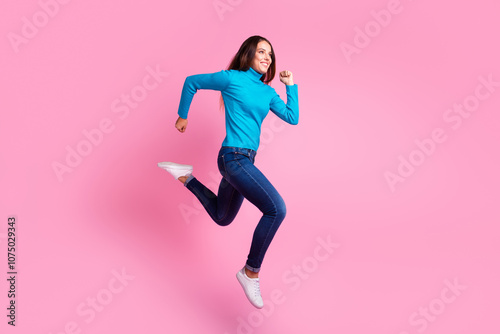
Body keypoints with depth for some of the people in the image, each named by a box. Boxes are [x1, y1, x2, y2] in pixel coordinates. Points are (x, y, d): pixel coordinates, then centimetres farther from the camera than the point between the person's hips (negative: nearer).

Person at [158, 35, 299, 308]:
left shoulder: (268, 93, 14)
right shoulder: (232, 78, -4)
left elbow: (292, 118, 9)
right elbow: (191, 82, 5)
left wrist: (291, 86, 7)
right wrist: (182, 116, 9)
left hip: (246, 160, 8)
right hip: (234, 156, -8)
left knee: (222, 218, 21)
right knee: (276, 209, -20)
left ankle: (185, 177, 32)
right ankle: (251, 272, -7)